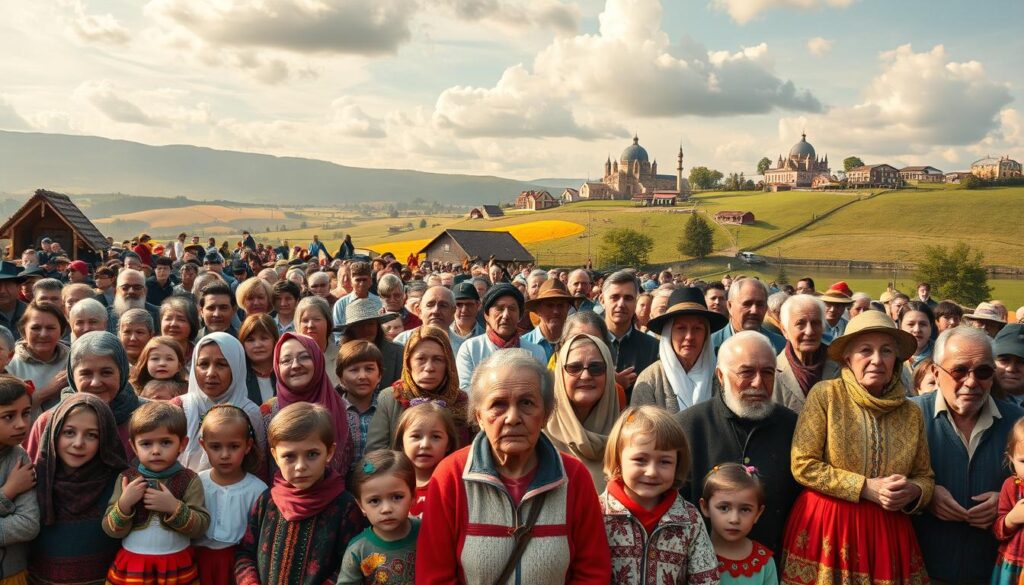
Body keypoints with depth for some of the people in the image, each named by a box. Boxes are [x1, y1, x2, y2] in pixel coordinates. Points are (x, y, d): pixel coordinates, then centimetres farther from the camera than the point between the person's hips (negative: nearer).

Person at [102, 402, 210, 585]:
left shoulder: (189, 480, -6)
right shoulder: (126, 478, -1)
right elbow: (111, 530, -3)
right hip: (133, 566, 1)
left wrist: (174, 507, -22)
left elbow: (201, 526, -11)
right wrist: (124, 503, -19)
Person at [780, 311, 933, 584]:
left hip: (886, 533, 3)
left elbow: (925, 477, 12)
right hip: (826, 528, -3)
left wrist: (913, 492, -10)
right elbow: (803, 465, -11)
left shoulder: (911, 413, 5)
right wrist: (866, 488, -15)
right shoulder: (825, 395, -7)